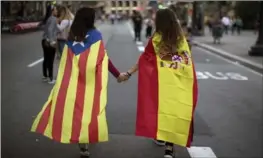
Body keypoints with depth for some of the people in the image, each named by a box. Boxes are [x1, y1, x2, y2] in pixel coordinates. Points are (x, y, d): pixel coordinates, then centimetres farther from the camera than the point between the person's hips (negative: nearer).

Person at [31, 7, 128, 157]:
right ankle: (84, 142, 10)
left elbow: (66, 62, 6)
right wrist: (118, 74, 2)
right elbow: (104, 59, -7)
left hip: (72, 82, 3)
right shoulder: (96, 35, -8)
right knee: (89, 108, 6)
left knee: (73, 107, 11)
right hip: (90, 82, -3)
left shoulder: (71, 37, 2)